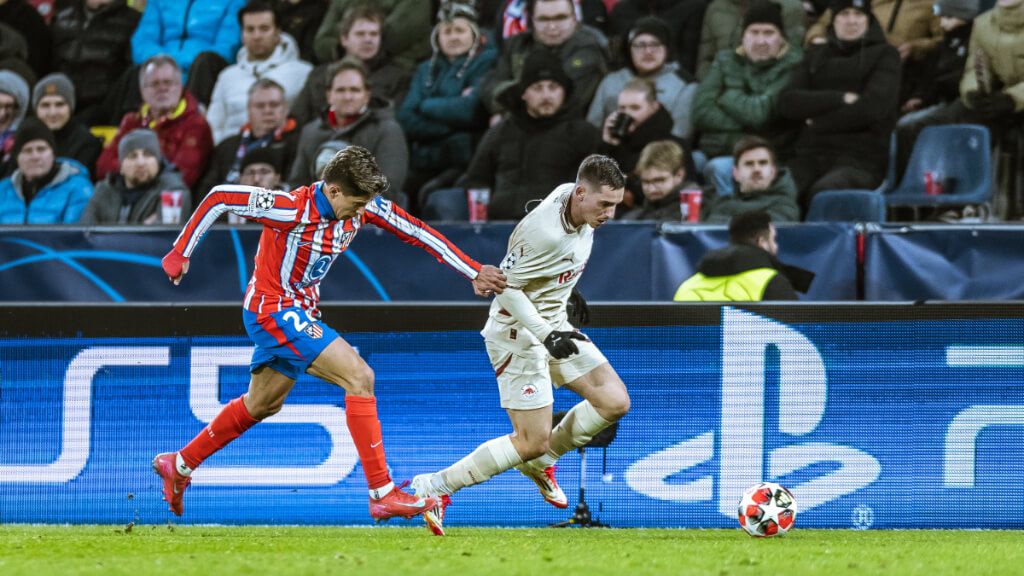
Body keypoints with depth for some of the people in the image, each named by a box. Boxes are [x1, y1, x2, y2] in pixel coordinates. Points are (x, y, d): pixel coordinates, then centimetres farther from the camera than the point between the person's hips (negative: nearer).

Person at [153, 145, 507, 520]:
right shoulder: (293, 210, -27)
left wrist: (475, 273, -9)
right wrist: (181, 252, -14)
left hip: (299, 313, 9)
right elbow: (220, 197, -20)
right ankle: (382, 495, -20)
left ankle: (179, 465, 42)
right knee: (359, 377, -20)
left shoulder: (363, 205, -8)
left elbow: (417, 232, -4)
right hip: (272, 310, -9)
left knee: (261, 405, 25)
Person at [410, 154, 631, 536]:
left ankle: (540, 461, 21)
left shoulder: (569, 194, -3)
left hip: (552, 324, 9)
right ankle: (436, 487, 1)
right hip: (519, 333, -9)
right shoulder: (546, 232, -31)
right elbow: (507, 287, -24)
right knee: (532, 442, -10)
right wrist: (547, 335, -30)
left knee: (615, 403, 2)